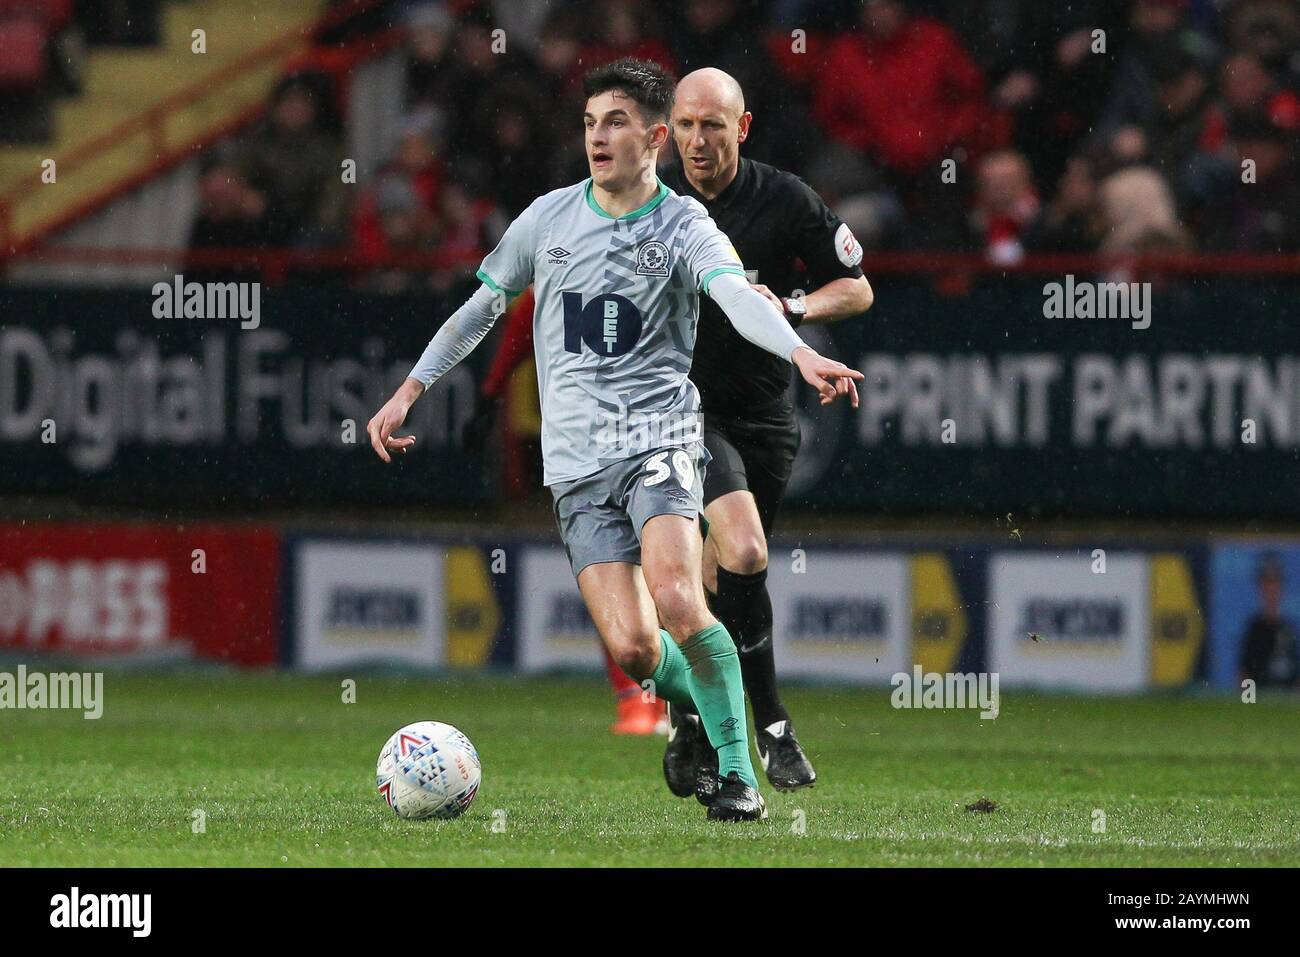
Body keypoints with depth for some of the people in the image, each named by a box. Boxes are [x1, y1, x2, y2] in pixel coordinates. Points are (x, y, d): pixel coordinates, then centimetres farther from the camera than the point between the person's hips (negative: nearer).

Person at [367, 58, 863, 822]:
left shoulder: (683, 226, -2)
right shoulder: (549, 218, 9)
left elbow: (738, 295, -21)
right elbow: (483, 305, 22)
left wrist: (802, 354, -40)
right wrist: (411, 390, 20)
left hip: (660, 437, -2)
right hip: (577, 461, 2)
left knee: (679, 603, -26)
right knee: (633, 650, -12)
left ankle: (738, 769, -12)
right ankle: (701, 703, 21)